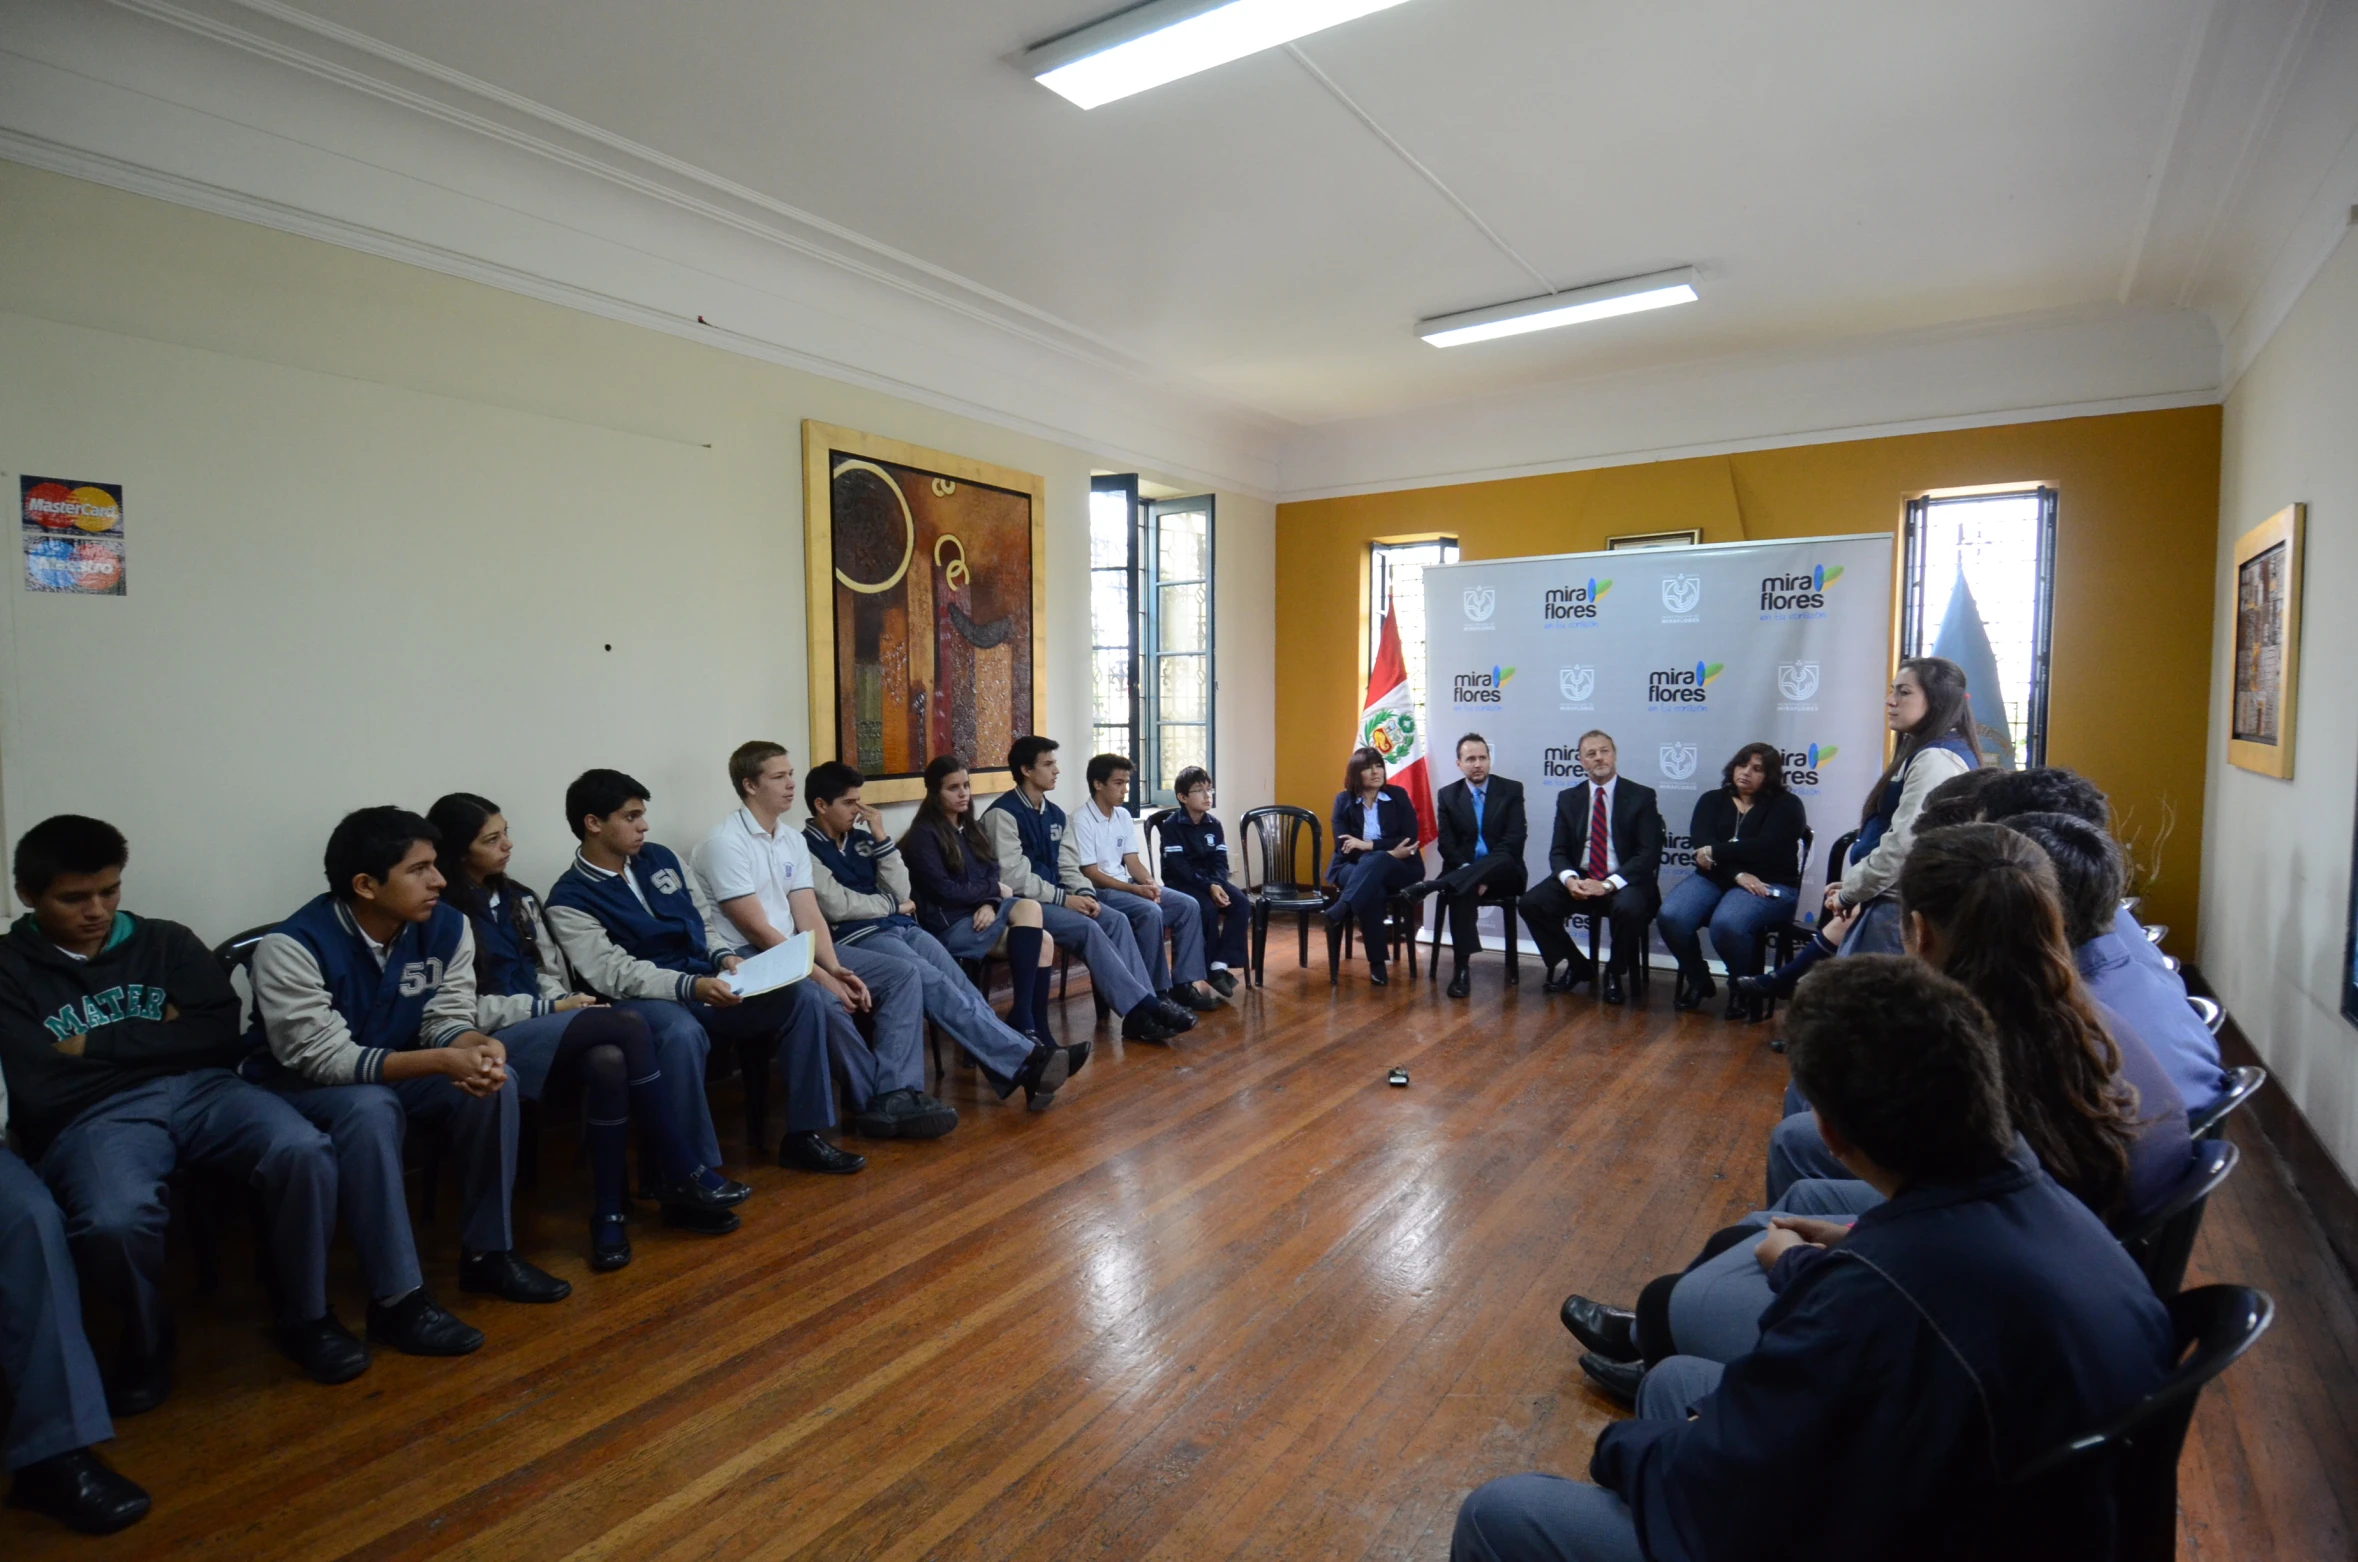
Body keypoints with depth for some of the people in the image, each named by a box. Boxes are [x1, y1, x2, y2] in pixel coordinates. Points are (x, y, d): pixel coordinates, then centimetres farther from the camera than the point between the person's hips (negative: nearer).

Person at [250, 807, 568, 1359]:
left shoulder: (447, 926, -11)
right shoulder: (292, 946, -26)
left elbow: (448, 1020, -8)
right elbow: (324, 1057, -31)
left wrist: (478, 1047, -33)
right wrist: (441, 1061, -40)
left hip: (396, 1068, 5)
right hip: (296, 1085, -5)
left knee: (494, 1082, -20)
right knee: (372, 1108, -36)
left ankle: (488, 1254, -5)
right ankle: (397, 1299, -27)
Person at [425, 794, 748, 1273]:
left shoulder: (517, 898, 18)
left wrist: (565, 1006, -4)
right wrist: (553, 1008, -11)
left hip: (544, 1026, 6)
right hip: (491, 1040, -6)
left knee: (609, 1061, -30)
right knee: (628, 1023, -29)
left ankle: (610, 1212, -23)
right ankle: (680, 1176, -21)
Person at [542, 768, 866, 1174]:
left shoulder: (659, 858, 12)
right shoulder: (569, 900, -7)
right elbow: (616, 976, -17)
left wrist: (725, 957, -4)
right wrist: (692, 986, -31)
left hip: (713, 980, 6)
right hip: (665, 1002, -6)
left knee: (818, 1002, -14)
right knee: (800, 998, -24)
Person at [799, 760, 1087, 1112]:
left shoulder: (860, 837, 18)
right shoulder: (805, 850, -1)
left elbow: (902, 891, 11)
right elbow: (837, 907, -12)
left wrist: (881, 837, 3)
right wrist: (893, 905, 1)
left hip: (900, 927, 6)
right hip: (856, 939, -6)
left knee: (956, 983, -20)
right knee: (933, 983, -28)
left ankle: (1021, 1068, -32)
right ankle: (1028, 1057, -35)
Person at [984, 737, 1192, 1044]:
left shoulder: (1054, 814, 14)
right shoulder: (1003, 813, -12)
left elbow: (1068, 866, 13)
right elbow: (1013, 877, -18)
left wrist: (1083, 895, -8)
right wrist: (1064, 899, -18)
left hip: (1056, 898, 8)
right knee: (1087, 929, -27)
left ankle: (1142, 1011, -22)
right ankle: (1143, 1007, -24)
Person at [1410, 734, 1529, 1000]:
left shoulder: (1511, 790, 4)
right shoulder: (1447, 795, 9)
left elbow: (1515, 839, -7)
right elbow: (1447, 844, 0)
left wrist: (1483, 873, -20)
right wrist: (1469, 871, -19)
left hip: (1502, 874, -1)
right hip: (1463, 872, 1)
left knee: (1502, 860, -37)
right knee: (1460, 890, -35)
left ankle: (1431, 886, -48)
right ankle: (1461, 970, -36)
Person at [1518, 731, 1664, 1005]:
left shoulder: (1641, 796, 0)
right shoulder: (1568, 798, 10)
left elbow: (1649, 854, -8)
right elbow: (1558, 851, 7)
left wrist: (1608, 884, -21)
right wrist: (1569, 878, -17)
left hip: (1623, 882, -3)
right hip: (1579, 879, 3)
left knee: (1630, 909, -36)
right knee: (1532, 903, -20)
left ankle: (1614, 974, -4)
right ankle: (1575, 966, 5)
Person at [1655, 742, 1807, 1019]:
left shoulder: (1786, 805, 5)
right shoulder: (1712, 800, 14)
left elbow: (1765, 847, -13)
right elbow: (1701, 843, -5)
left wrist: (1715, 852, -10)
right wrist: (1737, 874, -19)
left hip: (1768, 885, -4)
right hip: (1714, 879, 4)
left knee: (1726, 923, -36)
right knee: (1670, 916, -26)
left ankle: (1743, 988, -5)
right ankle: (1698, 980, 1)